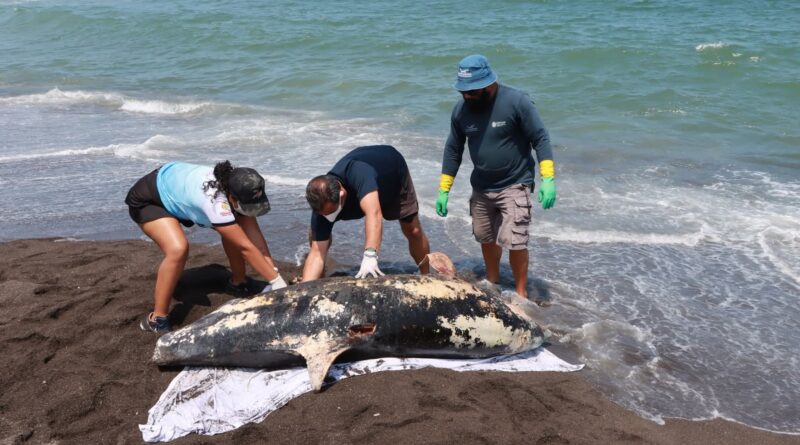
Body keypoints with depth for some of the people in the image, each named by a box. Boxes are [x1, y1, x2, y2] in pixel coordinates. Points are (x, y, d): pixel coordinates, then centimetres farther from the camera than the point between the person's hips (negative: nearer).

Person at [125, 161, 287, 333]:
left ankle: (238, 281, 23)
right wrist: (276, 280, -34)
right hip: (147, 200, -8)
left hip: (177, 189, 8)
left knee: (234, 231, 0)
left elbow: (254, 234, -19)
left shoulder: (237, 188, -20)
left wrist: (273, 271, -26)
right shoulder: (215, 200, -42)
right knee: (178, 249, -31)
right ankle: (157, 318, -17)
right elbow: (246, 247, -38)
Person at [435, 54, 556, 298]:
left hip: (514, 186, -5)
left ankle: (521, 292, 9)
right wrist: (443, 190, 4)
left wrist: (548, 179, -23)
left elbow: (541, 139, -14)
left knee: (514, 241, -11)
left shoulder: (516, 101, -18)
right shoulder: (461, 110, -5)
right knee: (486, 238, 16)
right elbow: (453, 150, 4)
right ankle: (492, 282, 40)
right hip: (481, 187, 5)